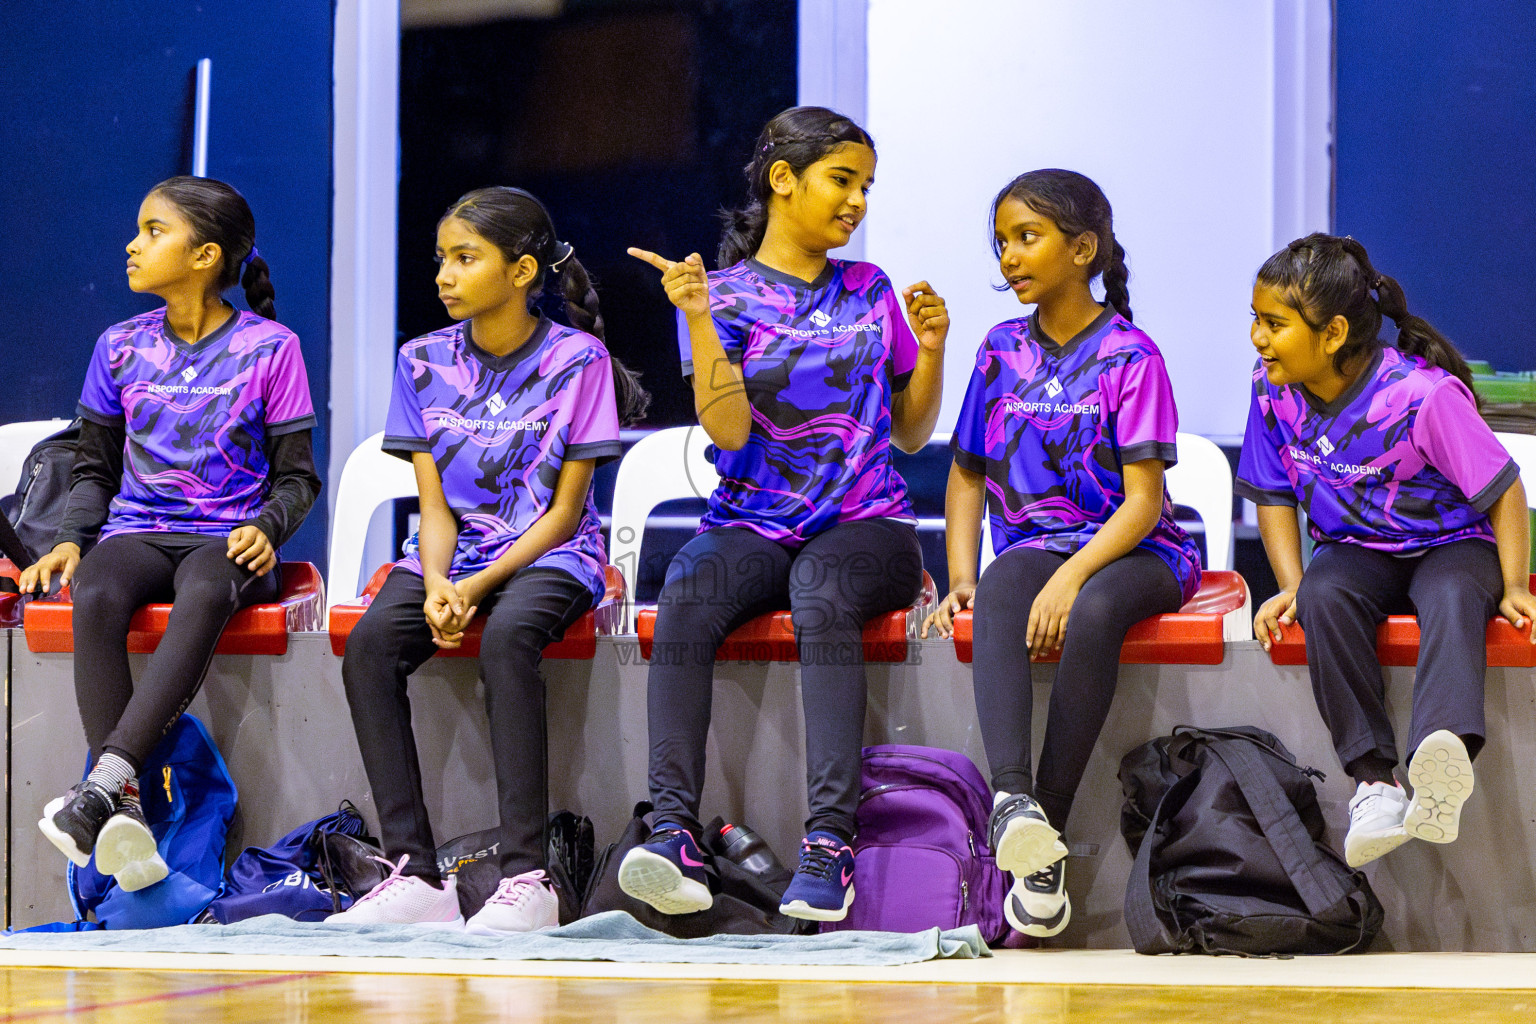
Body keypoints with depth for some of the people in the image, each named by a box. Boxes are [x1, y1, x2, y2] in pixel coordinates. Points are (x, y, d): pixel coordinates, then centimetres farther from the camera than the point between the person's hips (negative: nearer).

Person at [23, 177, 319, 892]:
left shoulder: (270, 349, 3)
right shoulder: (121, 348, 13)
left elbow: (297, 476, 4)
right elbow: (95, 469, 17)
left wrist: (265, 528, -16)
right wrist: (70, 539, -1)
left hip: (228, 539, -3)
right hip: (137, 532, 3)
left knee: (203, 597, -39)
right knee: (95, 596, -34)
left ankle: (106, 780, -51)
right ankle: (122, 810, -43)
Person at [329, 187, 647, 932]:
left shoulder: (576, 360, -5)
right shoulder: (425, 362, 7)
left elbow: (565, 507, -7)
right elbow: (434, 503, 4)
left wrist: (479, 586, -17)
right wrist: (436, 584, -16)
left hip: (549, 555, -4)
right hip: (451, 554, 4)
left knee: (506, 638, -37)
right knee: (369, 647, -26)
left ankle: (525, 877, -36)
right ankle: (415, 875, -27)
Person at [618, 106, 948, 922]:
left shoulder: (871, 293, 17)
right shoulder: (725, 295, 7)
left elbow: (911, 434, 20)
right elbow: (729, 431, -7)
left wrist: (931, 349, 4)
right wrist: (698, 319, -16)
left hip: (865, 525, 1)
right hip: (752, 525, -1)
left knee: (821, 595, -36)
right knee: (685, 600, -34)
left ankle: (829, 840, -46)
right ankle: (674, 834, -42)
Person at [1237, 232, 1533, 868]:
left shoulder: (1421, 394, -21)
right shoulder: (1274, 392, -6)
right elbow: (1273, 496, 5)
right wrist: (1291, 586, -8)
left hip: (1449, 544, -4)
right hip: (1355, 549, 4)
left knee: (1453, 597, -38)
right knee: (1324, 596, -32)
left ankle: (1438, 780, -62)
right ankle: (1374, 781, -35)